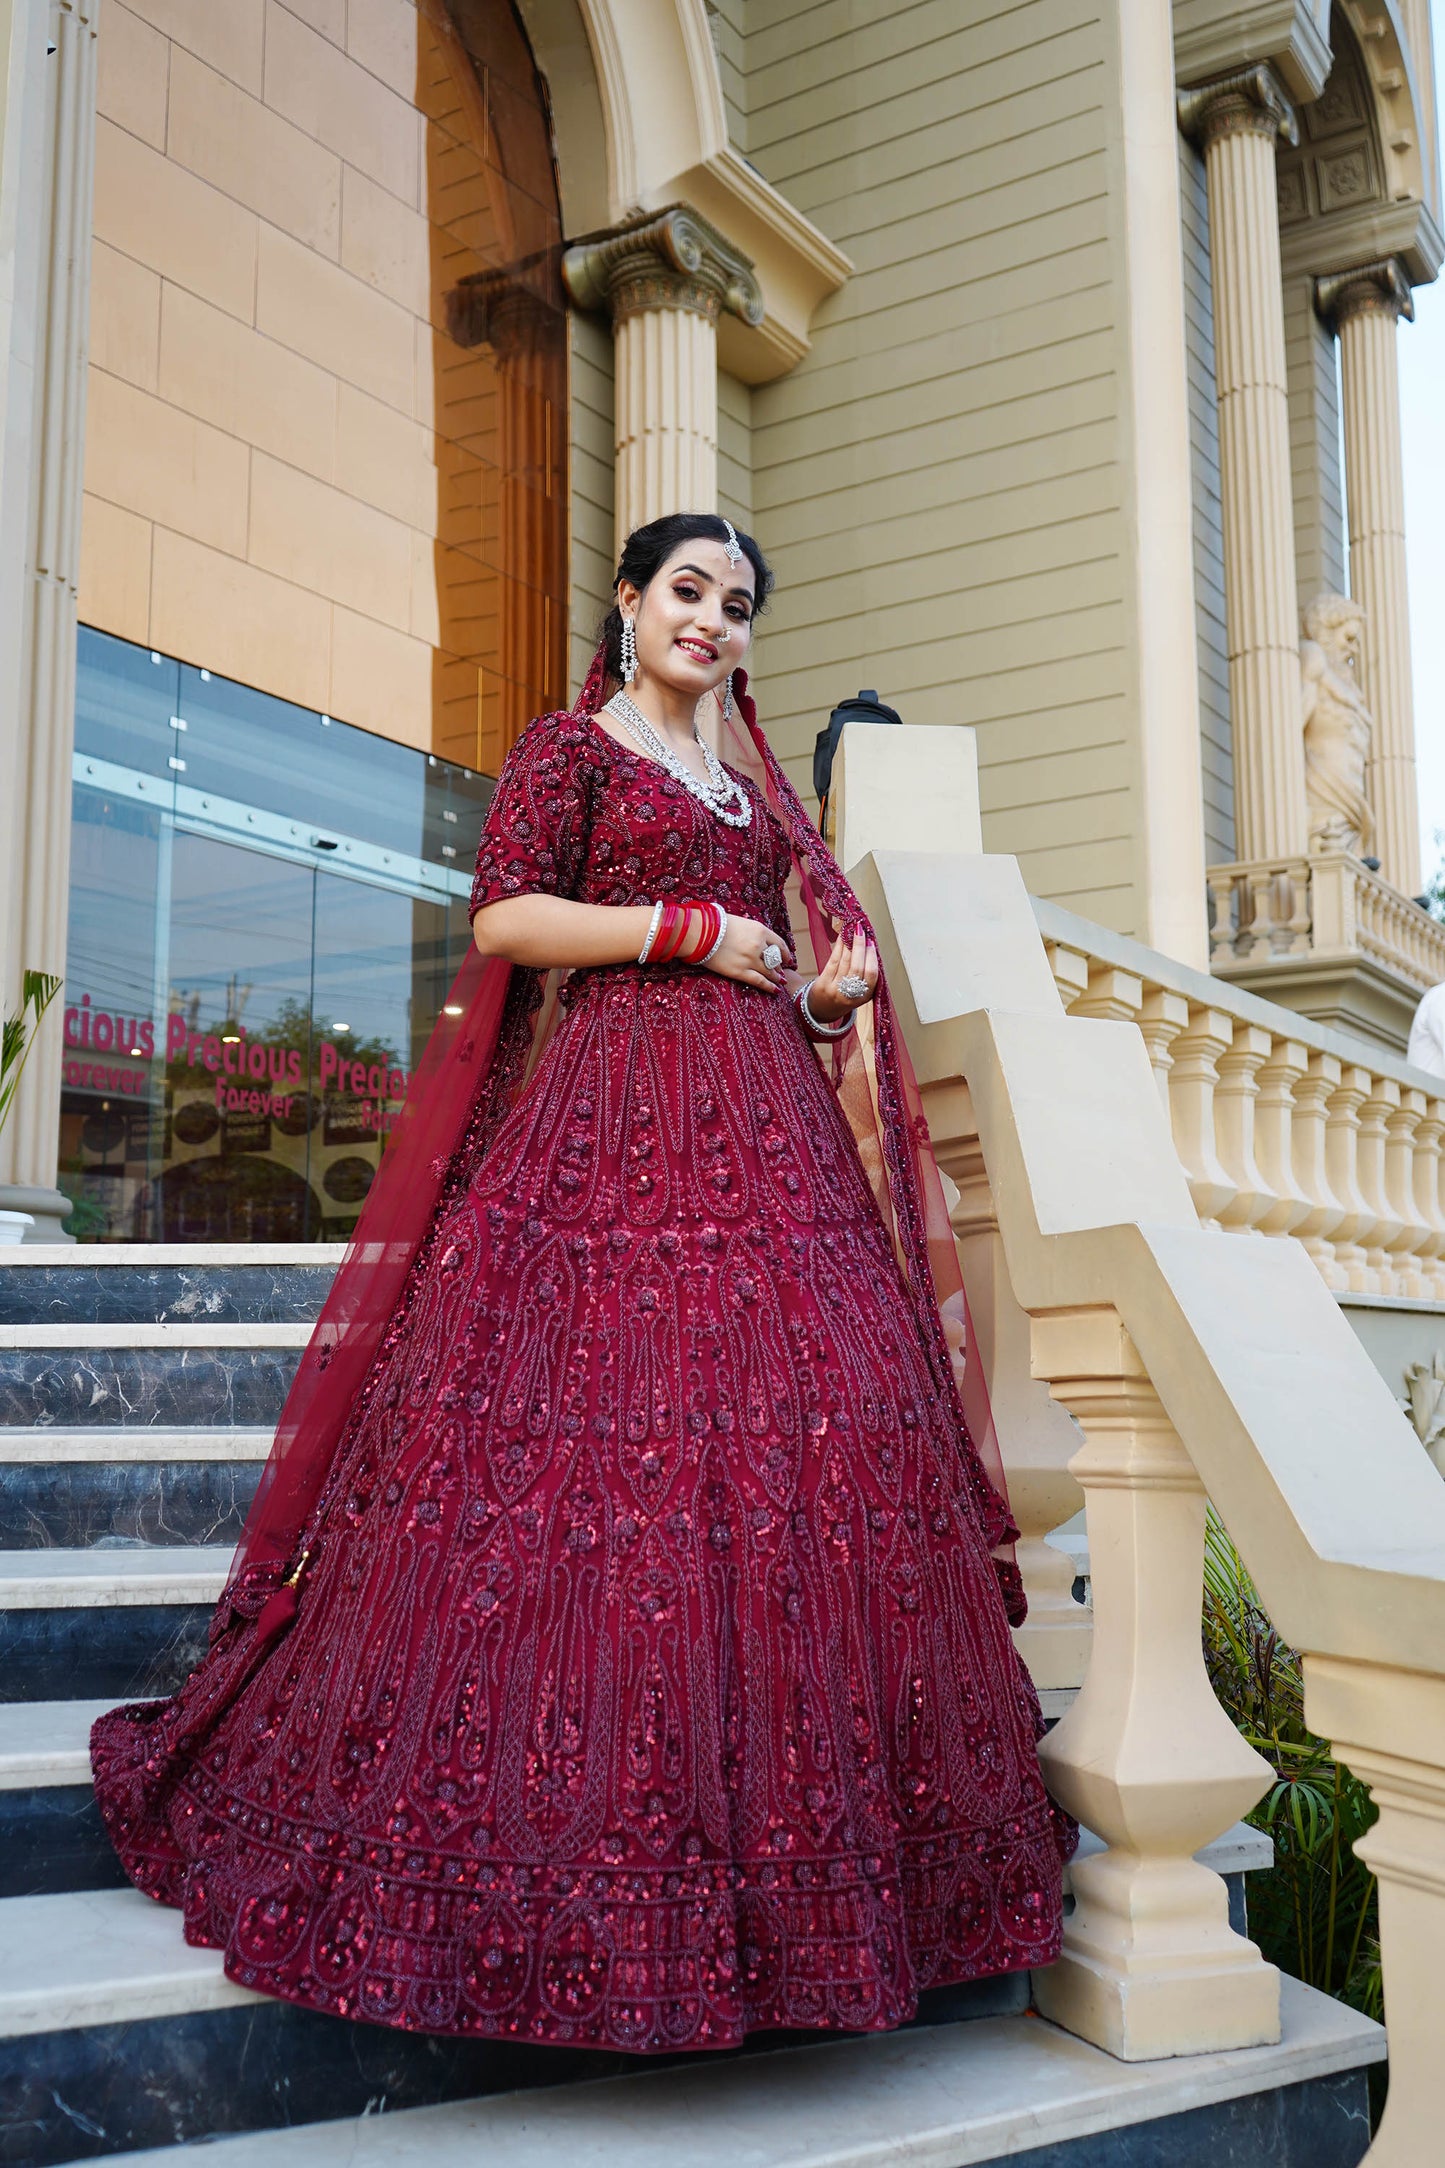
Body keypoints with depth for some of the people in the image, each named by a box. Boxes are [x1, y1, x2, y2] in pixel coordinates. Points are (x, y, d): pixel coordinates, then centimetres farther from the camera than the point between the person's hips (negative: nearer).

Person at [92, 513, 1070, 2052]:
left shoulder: (752, 779, 25)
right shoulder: (570, 747, 6)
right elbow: (504, 915, -6)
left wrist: (829, 990, 7)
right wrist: (698, 931, -8)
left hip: (766, 1124, 6)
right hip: (610, 1112, -6)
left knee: (788, 1426, -2)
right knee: (587, 1431, -13)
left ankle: (771, 1832, 6)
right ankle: (553, 1838, -2)